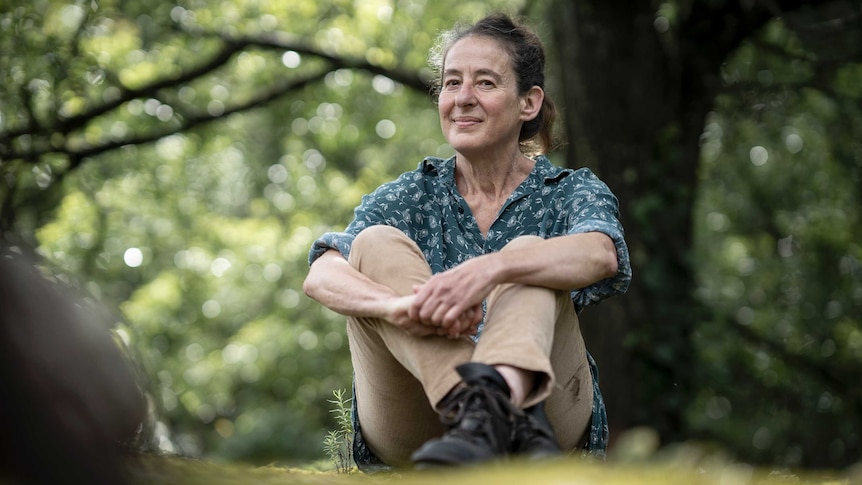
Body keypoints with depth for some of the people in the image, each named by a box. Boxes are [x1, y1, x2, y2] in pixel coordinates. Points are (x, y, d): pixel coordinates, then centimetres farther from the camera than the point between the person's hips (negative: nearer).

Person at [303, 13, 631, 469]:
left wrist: (489, 268, -38)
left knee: (527, 255, -21)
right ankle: (511, 419, -39)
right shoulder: (409, 197, 13)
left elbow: (600, 255, -18)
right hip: (412, 437, 2)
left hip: (549, 408, -1)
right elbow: (320, 276, -8)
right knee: (376, 243, -16)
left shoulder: (569, 192, 10)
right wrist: (400, 306, -32)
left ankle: (502, 393, -55)